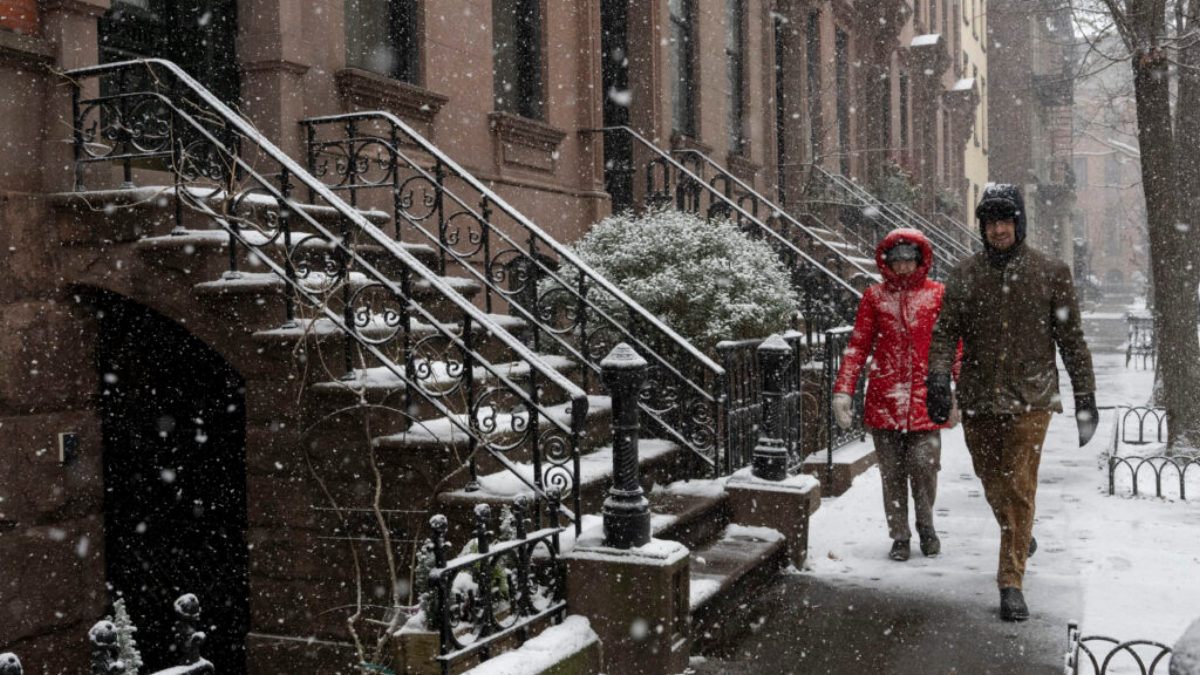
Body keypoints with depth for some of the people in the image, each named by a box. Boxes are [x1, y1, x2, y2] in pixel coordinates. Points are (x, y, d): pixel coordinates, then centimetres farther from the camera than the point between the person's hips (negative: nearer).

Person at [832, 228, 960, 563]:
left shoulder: (938, 294, 6)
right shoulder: (874, 296, 8)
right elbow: (858, 346, 8)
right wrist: (843, 391, 0)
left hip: (925, 400, -1)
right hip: (884, 400, 1)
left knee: (924, 467, -5)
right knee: (892, 472, 5)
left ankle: (926, 527, 20)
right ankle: (900, 536, 18)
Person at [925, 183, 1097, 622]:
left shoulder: (1051, 273, 3)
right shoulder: (964, 275, 5)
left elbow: (1071, 338, 6)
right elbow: (945, 331, 2)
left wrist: (1085, 396, 4)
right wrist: (938, 378, -14)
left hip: (1030, 398, -2)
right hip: (978, 398, 2)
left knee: (1019, 488, -7)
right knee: (992, 482, 14)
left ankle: (1011, 582, 0)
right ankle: (1020, 537, 43)